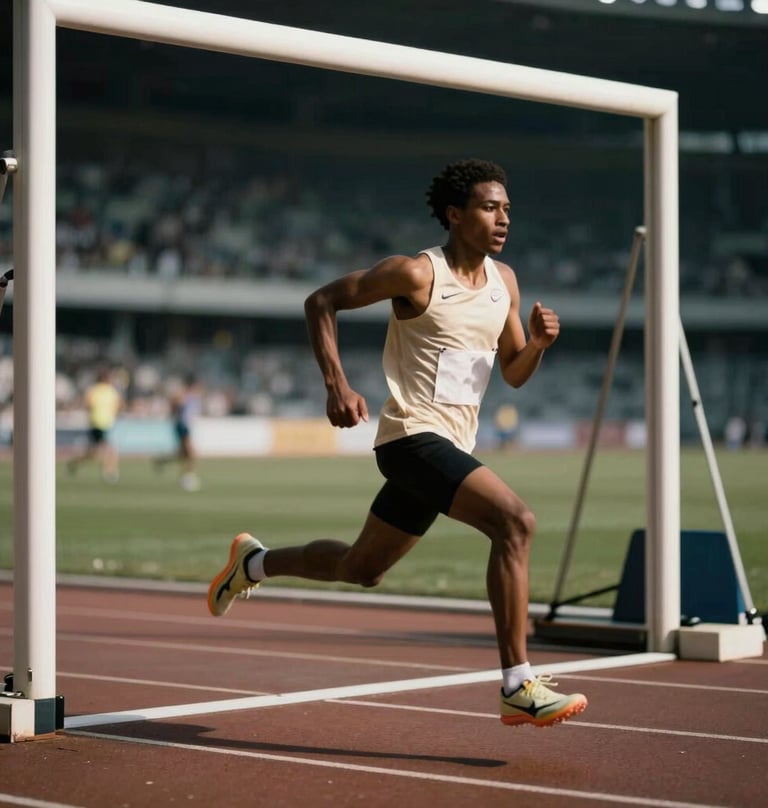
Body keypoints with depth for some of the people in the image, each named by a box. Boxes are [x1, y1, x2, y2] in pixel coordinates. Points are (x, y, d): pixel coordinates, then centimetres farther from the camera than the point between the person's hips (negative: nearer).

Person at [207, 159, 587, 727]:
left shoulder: (504, 280, 10)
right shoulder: (417, 273, -11)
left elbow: (514, 373, 16)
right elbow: (322, 301, -4)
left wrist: (539, 341, -6)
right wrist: (336, 384, -14)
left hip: (452, 446, 8)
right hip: (414, 435, -8)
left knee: (362, 568, 20)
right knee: (515, 521, -27)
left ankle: (255, 562, 44)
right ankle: (519, 687, -24)